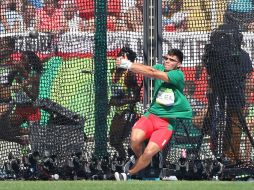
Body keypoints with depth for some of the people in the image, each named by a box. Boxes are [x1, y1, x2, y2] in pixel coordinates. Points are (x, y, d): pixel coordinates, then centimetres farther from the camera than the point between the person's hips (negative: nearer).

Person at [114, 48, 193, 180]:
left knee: (149, 152, -20)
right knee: (135, 140, -25)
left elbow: (152, 73, -21)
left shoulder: (178, 75, -11)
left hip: (168, 121, -4)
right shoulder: (160, 68, 8)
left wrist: (129, 65, -29)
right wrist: (126, 63, -30)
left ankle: (130, 173, 8)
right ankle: (141, 161, 9)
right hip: (151, 115, 4)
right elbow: (146, 69, -9)